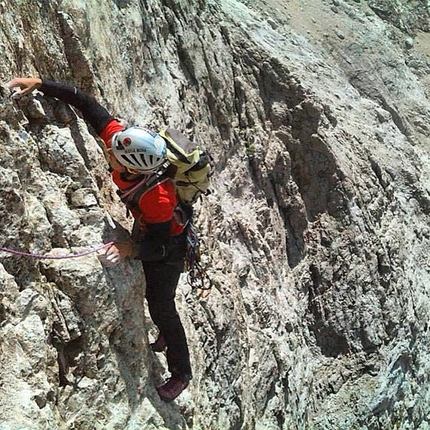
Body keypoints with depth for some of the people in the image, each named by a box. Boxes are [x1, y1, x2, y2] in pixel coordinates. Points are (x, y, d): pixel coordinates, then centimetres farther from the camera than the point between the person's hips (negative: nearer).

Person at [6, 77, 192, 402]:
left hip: (168, 247, -8)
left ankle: (180, 374, 29)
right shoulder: (120, 138, -30)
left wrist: (128, 250, -48)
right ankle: (166, 337, 57)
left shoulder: (157, 198, -45)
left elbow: (159, 247, -31)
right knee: (152, 295, 29)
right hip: (148, 232, 8)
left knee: (161, 308, 7)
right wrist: (40, 83, -25)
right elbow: (85, 103, -21)